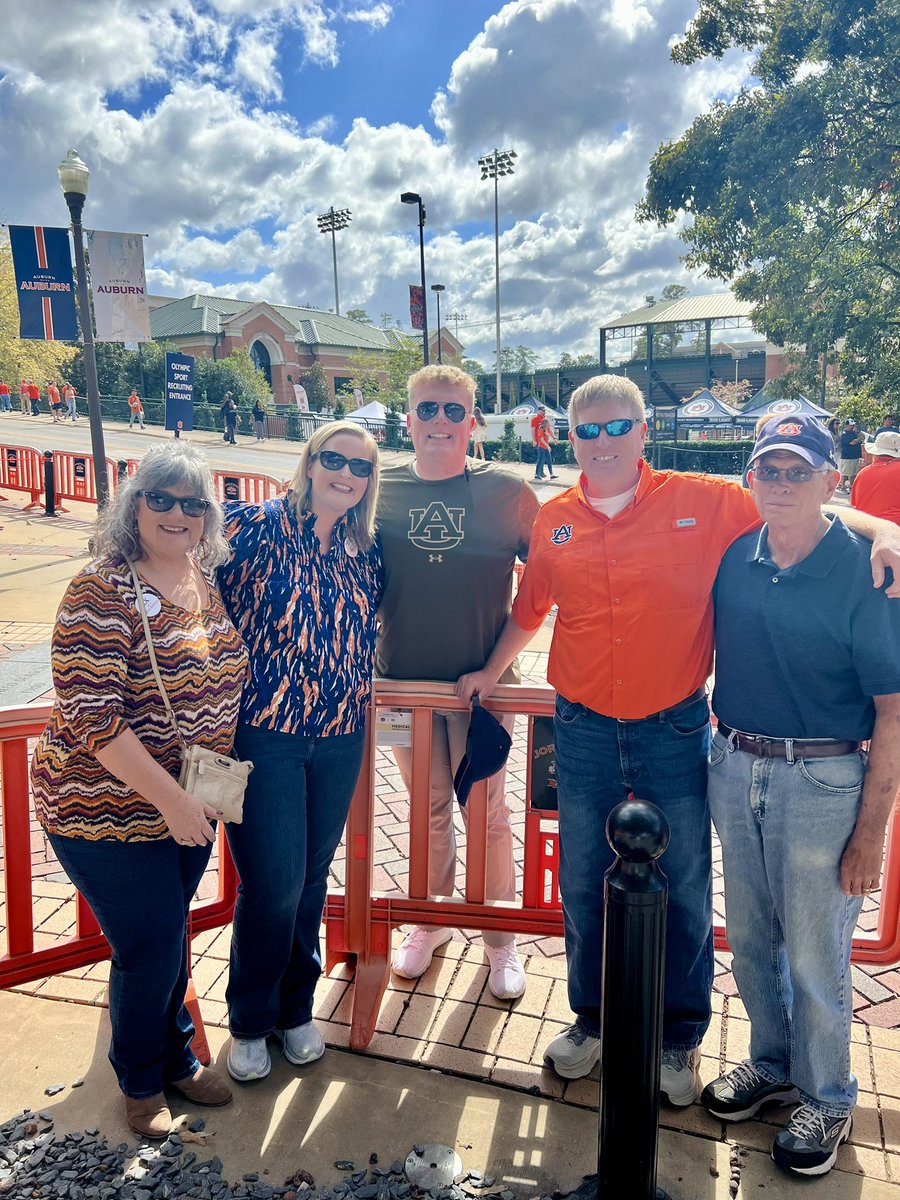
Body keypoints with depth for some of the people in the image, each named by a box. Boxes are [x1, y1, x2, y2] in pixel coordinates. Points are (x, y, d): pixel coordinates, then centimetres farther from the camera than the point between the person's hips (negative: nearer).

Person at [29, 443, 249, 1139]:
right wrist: (171, 799, -22)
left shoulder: (208, 582, 3)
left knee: (170, 939, 20)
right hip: (109, 813, -6)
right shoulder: (102, 593, -19)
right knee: (149, 949, 6)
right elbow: (91, 718, -24)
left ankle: (176, 1057, 44)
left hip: (189, 804, 6)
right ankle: (142, 1082, 35)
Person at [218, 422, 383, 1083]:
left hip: (340, 740, 5)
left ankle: (296, 1008, 38)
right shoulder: (254, 527, -9)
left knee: (312, 878, 15)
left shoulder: (367, 551, 6)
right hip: (263, 735, -4)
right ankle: (249, 1021, 28)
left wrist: (360, 702, 14)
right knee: (273, 886, 2)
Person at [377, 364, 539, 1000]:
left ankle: (501, 937, 30)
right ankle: (430, 920, 38)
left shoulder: (508, 490, -6)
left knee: (486, 813, 10)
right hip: (404, 682, 2)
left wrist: (502, 657, -5)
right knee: (428, 809, 17)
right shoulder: (380, 490, 0)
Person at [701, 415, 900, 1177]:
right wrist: (718, 753, 8)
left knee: (816, 956, 9)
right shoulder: (734, 559, 0)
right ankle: (771, 1065, 42)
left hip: (822, 782, -4)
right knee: (750, 939, 19)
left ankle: (827, 1099, 33)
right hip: (734, 770, 5)